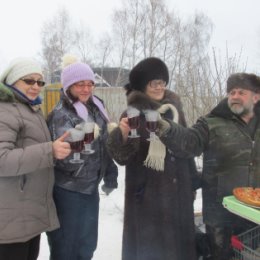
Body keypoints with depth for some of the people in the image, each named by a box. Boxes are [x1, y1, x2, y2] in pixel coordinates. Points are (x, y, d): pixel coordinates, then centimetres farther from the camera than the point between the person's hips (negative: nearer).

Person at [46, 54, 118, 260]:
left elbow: (106, 146, 14)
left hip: (90, 188, 6)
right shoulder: (60, 115, -15)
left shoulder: (96, 108, 4)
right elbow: (61, 158, -23)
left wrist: (110, 176, 12)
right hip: (66, 191, -6)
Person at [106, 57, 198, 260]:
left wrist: (192, 181, 14)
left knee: (179, 241, 14)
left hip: (178, 193, 5)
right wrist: (123, 136, -33)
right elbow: (122, 157, -14)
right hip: (147, 195, -4)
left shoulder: (174, 108, 5)